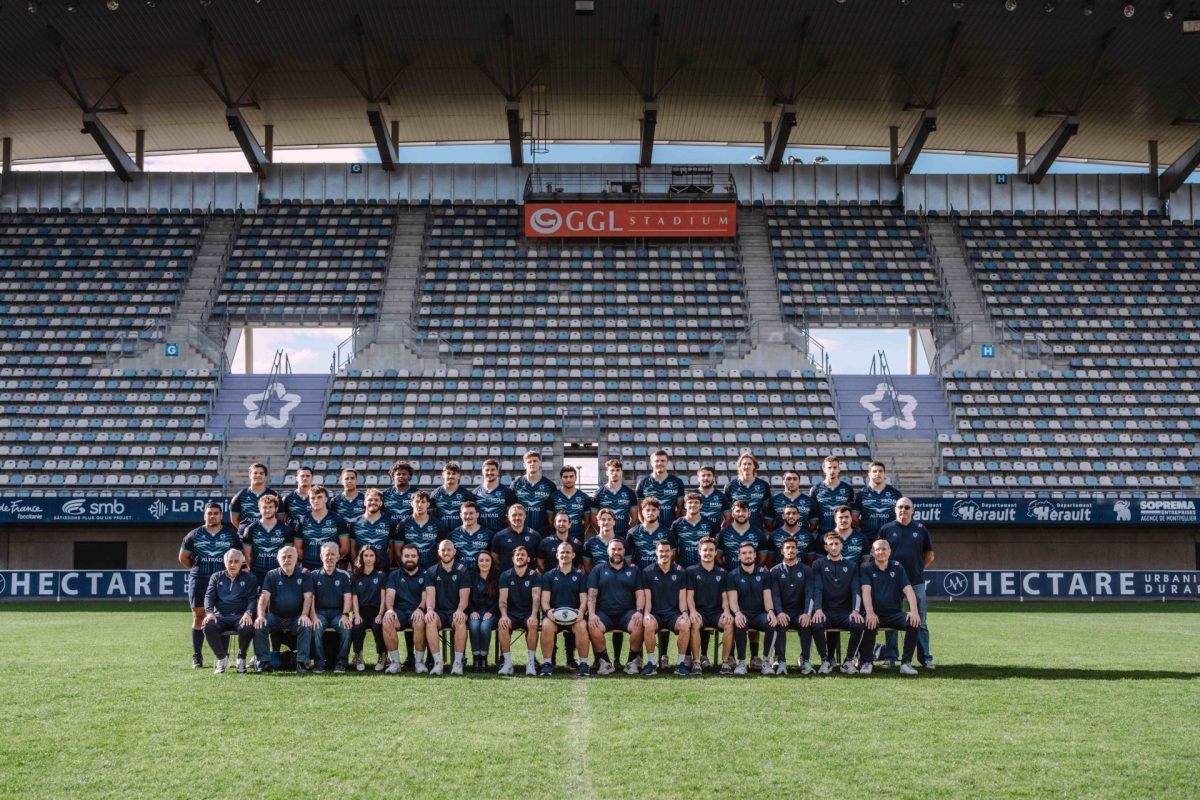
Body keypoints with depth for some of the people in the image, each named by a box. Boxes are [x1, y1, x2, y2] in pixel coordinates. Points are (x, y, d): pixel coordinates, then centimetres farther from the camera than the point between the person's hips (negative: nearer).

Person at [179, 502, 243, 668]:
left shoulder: (231, 535, 8)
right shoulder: (194, 535, 9)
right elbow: (183, 558, 16)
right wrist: (197, 569, 12)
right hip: (199, 581, 0)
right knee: (198, 616, 0)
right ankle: (197, 656, 5)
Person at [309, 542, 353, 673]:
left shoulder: (344, 576, 12)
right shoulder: (314, 575, 10)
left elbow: (347, 597, 2)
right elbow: (310, 597, 0)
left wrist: (345, 615, -16)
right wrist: (313, 616, -17)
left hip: (338, 612, 0)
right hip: (320, 612, 0)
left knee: (347, 628, -31)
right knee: (316, 629, -33)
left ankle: (340, 663, -20)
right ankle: (320, 663, -23)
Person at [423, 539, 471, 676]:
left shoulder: (462, 571, 6)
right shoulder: (431, 572, 10)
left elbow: (464, 597, -3)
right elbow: (430, 594, -1)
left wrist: (460, 610, -25)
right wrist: (429, 609, -23)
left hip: (455, 612, -1)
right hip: (439, 611, 1)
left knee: (460, 622, -36)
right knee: (430, 621, -34)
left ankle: (458, 662, -29)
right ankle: (437, 662, -32)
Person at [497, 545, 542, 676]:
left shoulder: (534, 575, 3)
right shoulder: (505, 575, 7)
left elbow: (536, 597, -11)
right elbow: (503, 598, -4)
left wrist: (533, 616, -30)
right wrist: (504, 615, -24)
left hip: (528, 613, -1)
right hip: (511, 614, 1)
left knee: (533, 625, -35)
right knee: (502, 625, -32)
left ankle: (531, 662, -25)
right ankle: (507, 662, -26)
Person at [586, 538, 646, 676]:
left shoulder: (634, 571, 17)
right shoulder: (598, 570, 14)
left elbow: (639, 594, 9)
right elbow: (592, 594, 5)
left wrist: (639, 611, -11)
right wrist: (591, 614, -12)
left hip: (627, 613, 0)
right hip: (604, 613, 0)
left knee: (638, 625, -33)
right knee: (593, 626, -33)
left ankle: (634, 661, -13)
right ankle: (604, 661, -15)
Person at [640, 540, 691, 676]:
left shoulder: (679, 572, 9)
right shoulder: (648, 572, 6)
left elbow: (682, 598, 8)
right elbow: (647, 598, 3)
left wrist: (684, 612, -12)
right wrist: (646, 613, -16)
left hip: (673, 613, 1)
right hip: (655, 613, -1)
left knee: (685, 624, -33)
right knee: (648, 625, -36)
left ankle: (680, 662, -18)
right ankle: (651, 663, -21)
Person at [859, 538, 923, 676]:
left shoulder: (897, 568, 10)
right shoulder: (867, 568, 4)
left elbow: (908, 590, -1)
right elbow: (866, 591, -11)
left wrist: (914, 610, -19)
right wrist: (870, 613, -28)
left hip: (894, 614, 3)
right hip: (875, 614, -3)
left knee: (914, 622, -25)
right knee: (869, 624, -36)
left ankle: (906, 663, -17)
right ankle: (866, 662, -17)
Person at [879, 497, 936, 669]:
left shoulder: (921, 529, 6)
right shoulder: (887, 529, 4)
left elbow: (929, 555, 14)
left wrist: (918, 569, 7)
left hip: (916, 582, 1)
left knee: (920, 621, 3)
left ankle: (925, 657, 7)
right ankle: (890, 657, 8)